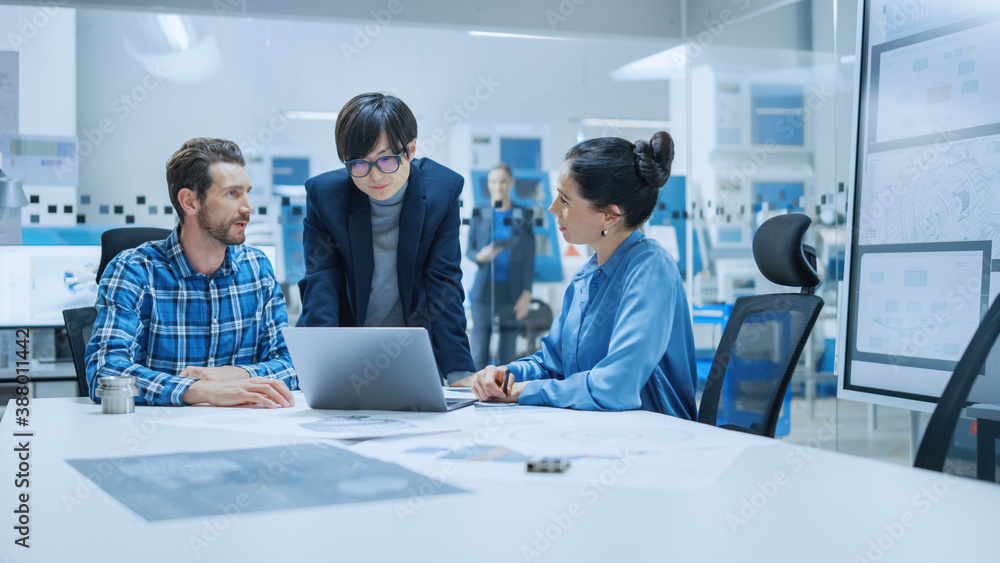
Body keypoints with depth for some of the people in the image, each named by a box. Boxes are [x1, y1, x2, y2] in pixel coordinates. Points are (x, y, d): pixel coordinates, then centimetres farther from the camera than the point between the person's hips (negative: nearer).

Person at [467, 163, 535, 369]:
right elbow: (469, 249, 9)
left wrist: (526, 294, -6)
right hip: (484, 290, 0)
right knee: (479, 355, -3)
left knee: (507, 355, 3)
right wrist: (480, 256, -15)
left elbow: (529, 259, 2)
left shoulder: (523, 216, 2)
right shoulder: (479, 214, 4)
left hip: (512, 292, 0)